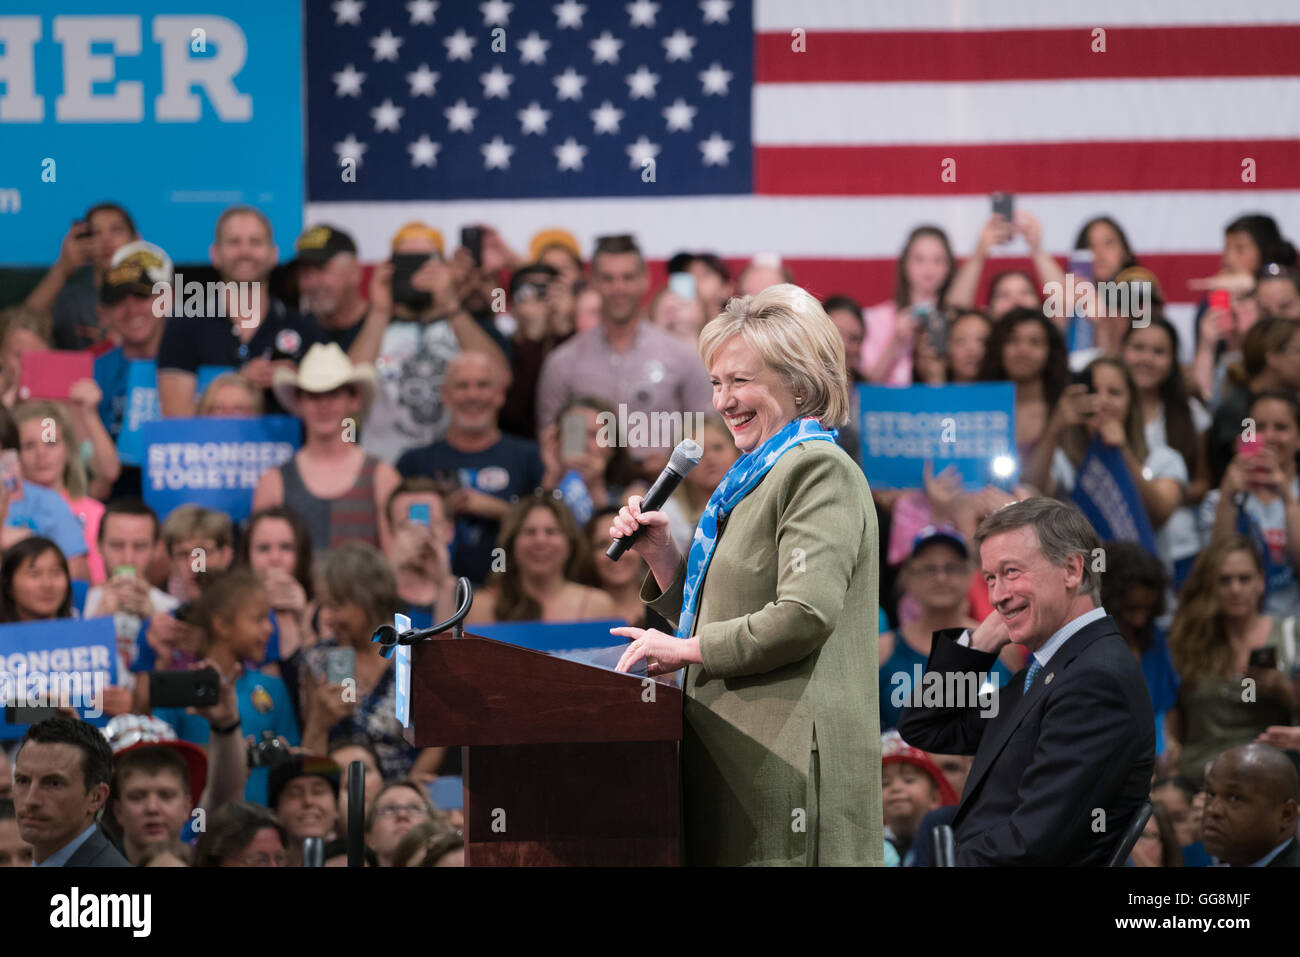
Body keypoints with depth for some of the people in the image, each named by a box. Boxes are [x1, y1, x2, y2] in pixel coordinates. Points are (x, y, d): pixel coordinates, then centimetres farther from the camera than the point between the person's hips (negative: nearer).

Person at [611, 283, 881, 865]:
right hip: (736, 754, 9)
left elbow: (805, 616, -21)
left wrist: (685, 649, -13)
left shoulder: (819, 470, -9)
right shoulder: (755, 477, 22)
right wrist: (660, 554, 9)